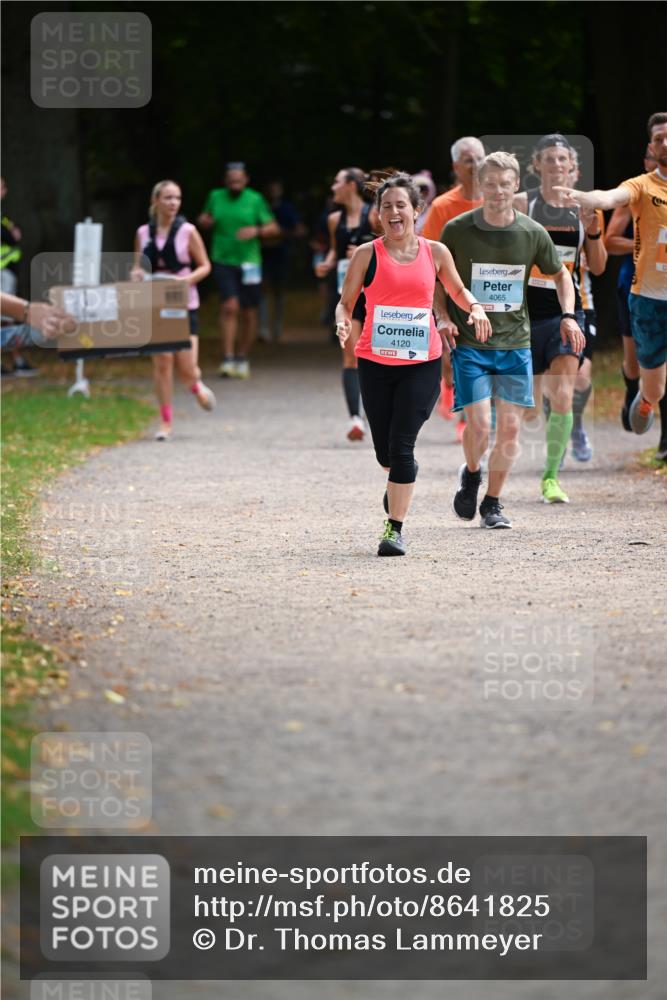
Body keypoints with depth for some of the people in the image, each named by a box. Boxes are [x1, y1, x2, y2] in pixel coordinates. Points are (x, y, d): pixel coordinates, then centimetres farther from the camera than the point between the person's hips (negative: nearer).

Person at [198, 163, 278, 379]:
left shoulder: (255, 199, 0)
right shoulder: (215, 197, 5)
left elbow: (273, 228, 1)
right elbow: (205, 220, 20)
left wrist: (256, 231, -18)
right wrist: (204, 221, -3)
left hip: (249, 263, 0)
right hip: (223, 261, 0)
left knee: (249, 313, 6)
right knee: (230, 306, -17)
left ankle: (242, 359, 21)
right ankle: (228, 359, -15)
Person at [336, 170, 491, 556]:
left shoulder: (435, 252, 4)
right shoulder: (367, 254, 0)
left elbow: (457, 290, 20)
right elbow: (346, 302, 4)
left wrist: (475, 308, -1)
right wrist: (343, 323, -18)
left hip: (422, 364, -1)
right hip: (375, 364, 1)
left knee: (402, 444, -11)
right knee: (385, 450, 9)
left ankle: (395, 528, -5)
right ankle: (399, 488, 44)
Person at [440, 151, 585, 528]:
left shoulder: (533, 233, -1)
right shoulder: (457, 229, -6)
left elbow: (561, 273, 16)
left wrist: (568, 316, 1)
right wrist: (444, 318, -5)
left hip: (515, 344, 2)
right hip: (469, 344, -2)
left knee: (510, 426, 0)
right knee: (479, 424, -12)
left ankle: (492, 503, 16)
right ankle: (471, 474, 21)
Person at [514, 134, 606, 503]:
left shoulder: (583, 206, 4)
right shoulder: (521, 204, -3)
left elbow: (597, 267, 8)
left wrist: (594, 233, -7)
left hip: (567, 313, 1)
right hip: (527, 313, -1)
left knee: (563, 397, -13)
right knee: (527, 410, 2)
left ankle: (551, 478, -1)